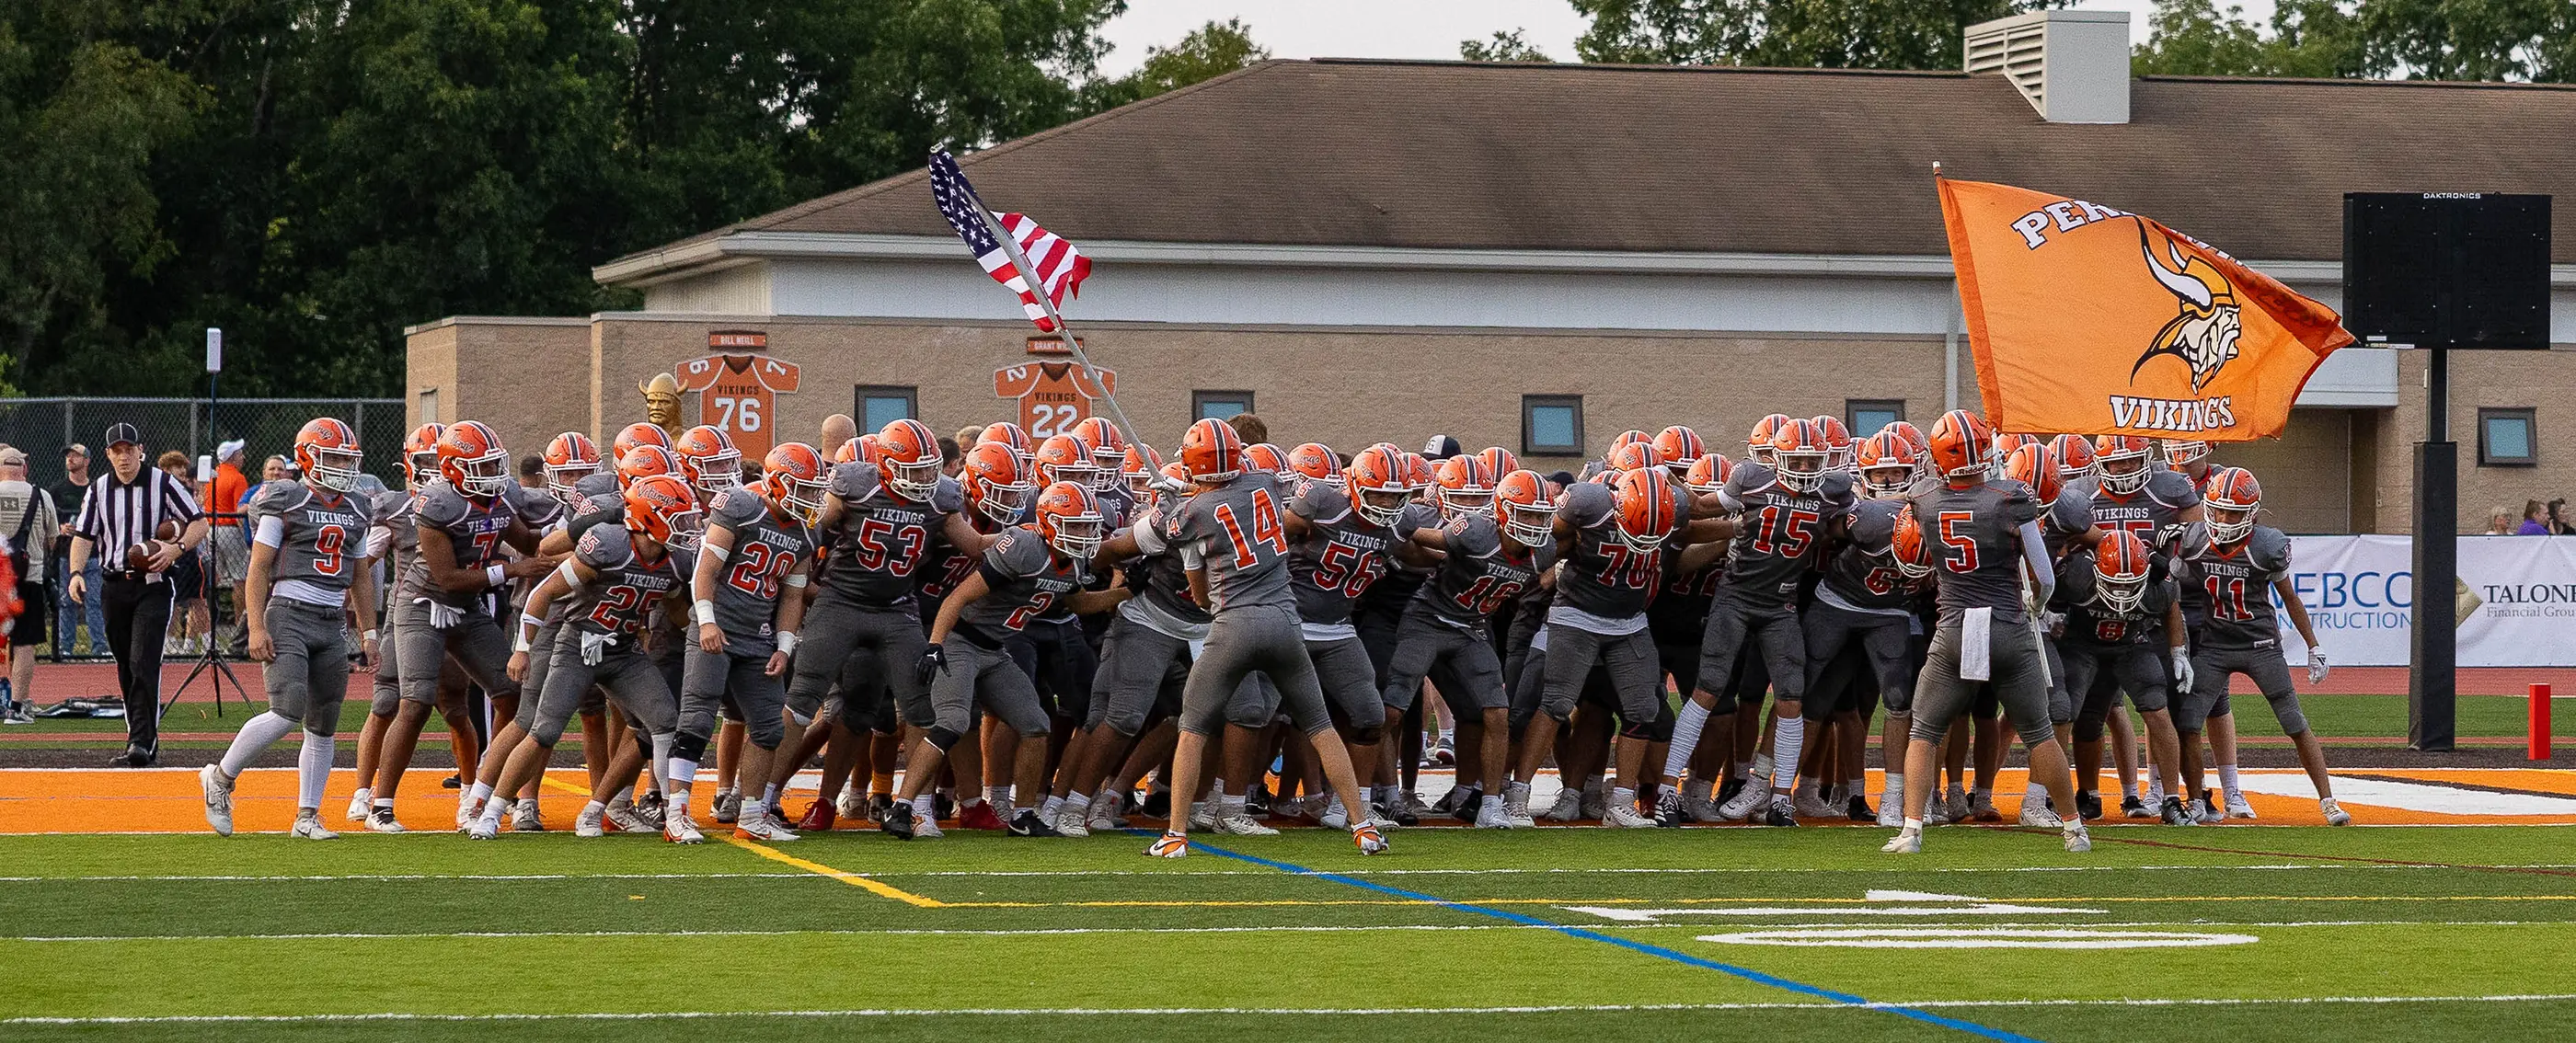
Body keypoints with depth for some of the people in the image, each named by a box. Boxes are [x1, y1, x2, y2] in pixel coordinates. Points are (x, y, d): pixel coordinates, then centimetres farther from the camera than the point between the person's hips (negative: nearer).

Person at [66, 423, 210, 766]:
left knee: (143, 662, -16)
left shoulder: (163, 484, -2)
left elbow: (199, 524, 1)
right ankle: (141, 740, 17)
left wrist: (176, 548, -17)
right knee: (126, 668, 8)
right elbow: (84, 536, 8)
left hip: (153, 586, -5)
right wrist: (76, 573, -9)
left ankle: (142, 742, -21)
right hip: (114, 586, 5)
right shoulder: (98, 490, 8)